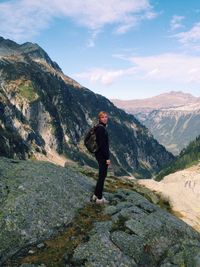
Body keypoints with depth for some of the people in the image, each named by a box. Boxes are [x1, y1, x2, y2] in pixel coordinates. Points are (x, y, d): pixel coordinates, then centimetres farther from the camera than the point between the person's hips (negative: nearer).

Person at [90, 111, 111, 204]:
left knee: (102, 175, 17)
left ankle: (95, 195, 25)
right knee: (102, 175, -1)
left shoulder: (101, 128, 14)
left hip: (100, 154, 10)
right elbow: (102, 144, -22)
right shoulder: (101, 128, -17)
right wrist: (107, 158, -20)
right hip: (102, 155, -10)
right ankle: (99, 198, 9)